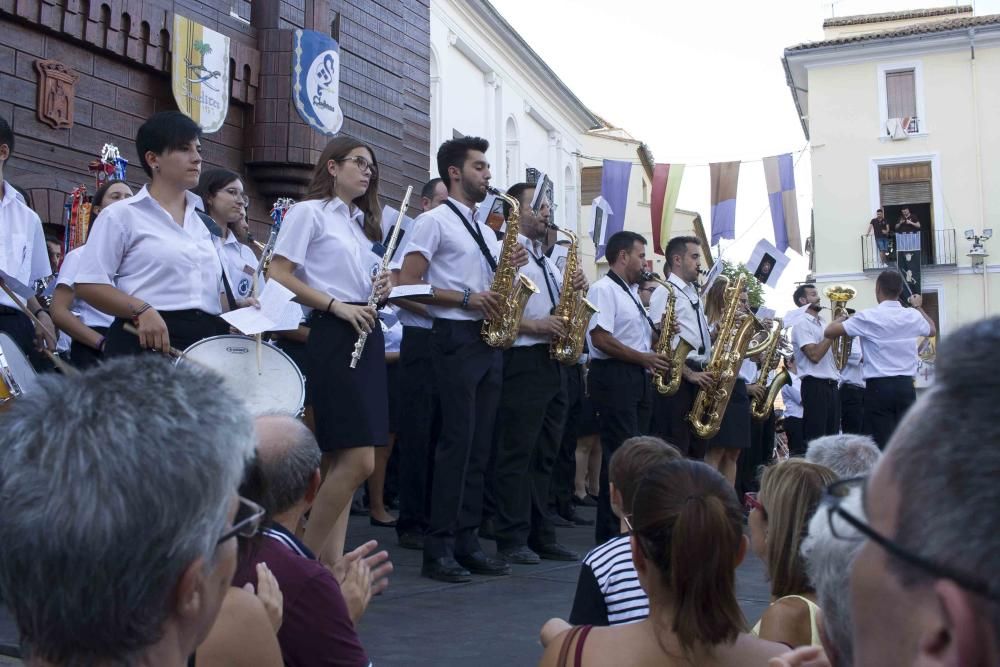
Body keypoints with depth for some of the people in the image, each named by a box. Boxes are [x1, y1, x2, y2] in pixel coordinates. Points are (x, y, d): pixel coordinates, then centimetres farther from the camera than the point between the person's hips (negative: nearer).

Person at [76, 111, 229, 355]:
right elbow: (89, 284, -4)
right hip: (145, 340, -5)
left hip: (206, 339, 5)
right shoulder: (122, 214, 1)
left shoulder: (205, 220, 19)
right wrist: (141, 311, -19)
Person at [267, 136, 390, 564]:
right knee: (359, 460, -14)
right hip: (332, 336, -8)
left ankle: (331, 562, 9)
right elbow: (279, 276, -10)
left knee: (343, 460, 5)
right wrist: (337, 305, -17)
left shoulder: (363, 222, 21)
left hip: (366, 336, 8)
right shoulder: (308, 212, -2)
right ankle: (304, 558, -1)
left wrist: (379, 289, 6)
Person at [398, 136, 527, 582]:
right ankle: (438, 549, -5)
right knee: (457, 441, -11)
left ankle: (466, 542, 12)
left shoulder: (486, 231, 22)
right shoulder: (435, 221, -1)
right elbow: (408, 283, -10)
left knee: (479, 445, 7)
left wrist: (509, 267, 4)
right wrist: (466, 299, -16)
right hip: (456, 337, -8)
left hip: (490, 339, 8)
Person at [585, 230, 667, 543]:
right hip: (615, 377, -9)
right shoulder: (604, 289, -8)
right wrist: (644, 358, -14)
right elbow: (601, 339, -18)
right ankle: (611, 534, -4)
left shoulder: (631, 293, 21)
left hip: (639, 380, 9)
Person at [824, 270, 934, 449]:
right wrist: (919, 307, 43)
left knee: (881, 443, -4)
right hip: (906, 386, 4)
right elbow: (932, 330, 28)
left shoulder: (869, 317, -10)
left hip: (879, 387, -4)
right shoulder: (912, 316, 5)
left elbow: (829, 332, -7)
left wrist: (840, 319, 14)